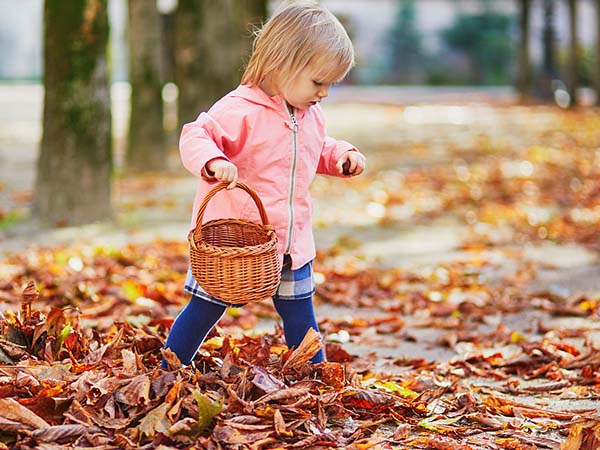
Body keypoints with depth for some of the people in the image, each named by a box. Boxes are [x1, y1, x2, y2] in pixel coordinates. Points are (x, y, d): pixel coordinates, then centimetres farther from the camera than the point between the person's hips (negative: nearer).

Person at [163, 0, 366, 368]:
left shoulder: (311, 116, 7)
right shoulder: (241, 109, -19)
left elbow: (320, 151, 25)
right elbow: (195, 136, -24)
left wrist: (343, 156, 4)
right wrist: (213, 162, -44)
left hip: (291, 240, 6)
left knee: (300, 317, 13)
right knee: (204, 310, 5)